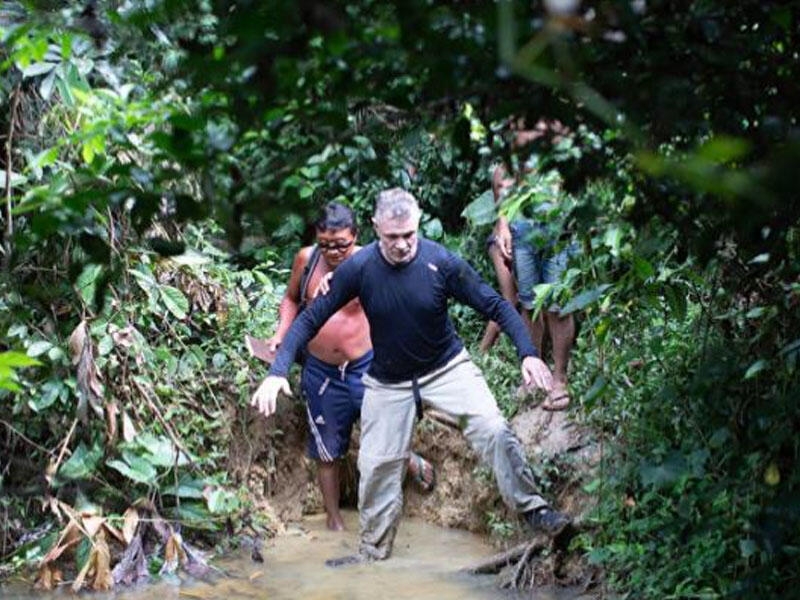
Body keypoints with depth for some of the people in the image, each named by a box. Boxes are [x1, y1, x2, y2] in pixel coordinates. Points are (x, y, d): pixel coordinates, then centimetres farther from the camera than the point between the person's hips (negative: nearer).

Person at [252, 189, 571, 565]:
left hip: (448, 368, -1)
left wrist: (527, 353, -27)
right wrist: (277, 372, -22)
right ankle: (373, 552, 23)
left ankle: (531, 508, -6)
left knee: (494, 430, -20)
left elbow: (495, 305, -14)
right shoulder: (359, 268, -18)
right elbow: (311, 319, -13)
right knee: (377, 465, 4)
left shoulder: (441, 262, -21)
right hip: (388, 381, 1)